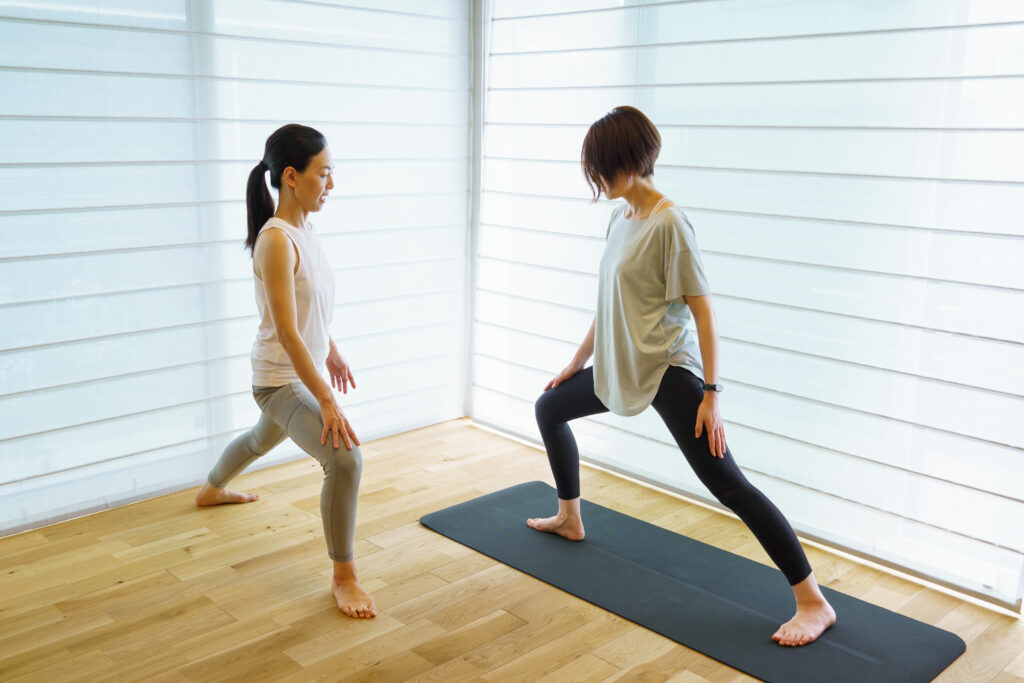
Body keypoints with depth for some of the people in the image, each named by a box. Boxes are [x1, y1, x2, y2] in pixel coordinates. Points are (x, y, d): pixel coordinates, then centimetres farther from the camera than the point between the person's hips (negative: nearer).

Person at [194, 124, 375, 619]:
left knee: (264, 438, 34)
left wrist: (331, 352, 24)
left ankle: (211, 490, 65)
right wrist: (326, 402, -28)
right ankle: (343, 578, -9)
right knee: (345, 459, -25)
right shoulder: (276, 240, -27)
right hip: (281, 379, -10)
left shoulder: (303, 228, 0)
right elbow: (287, 333, -28)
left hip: (304, 371, 10)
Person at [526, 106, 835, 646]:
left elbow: (702, 310, -17)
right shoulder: (621, 218, 9)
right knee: (549, 407, 21)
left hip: (666, 372, -9)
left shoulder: (668, 222, -16)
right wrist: (577, 362, 23)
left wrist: (710, 394, -19)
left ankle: (814, 604, -7)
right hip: (621, 368, 9)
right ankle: (569, 519, 40)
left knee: (727, 485, -13)